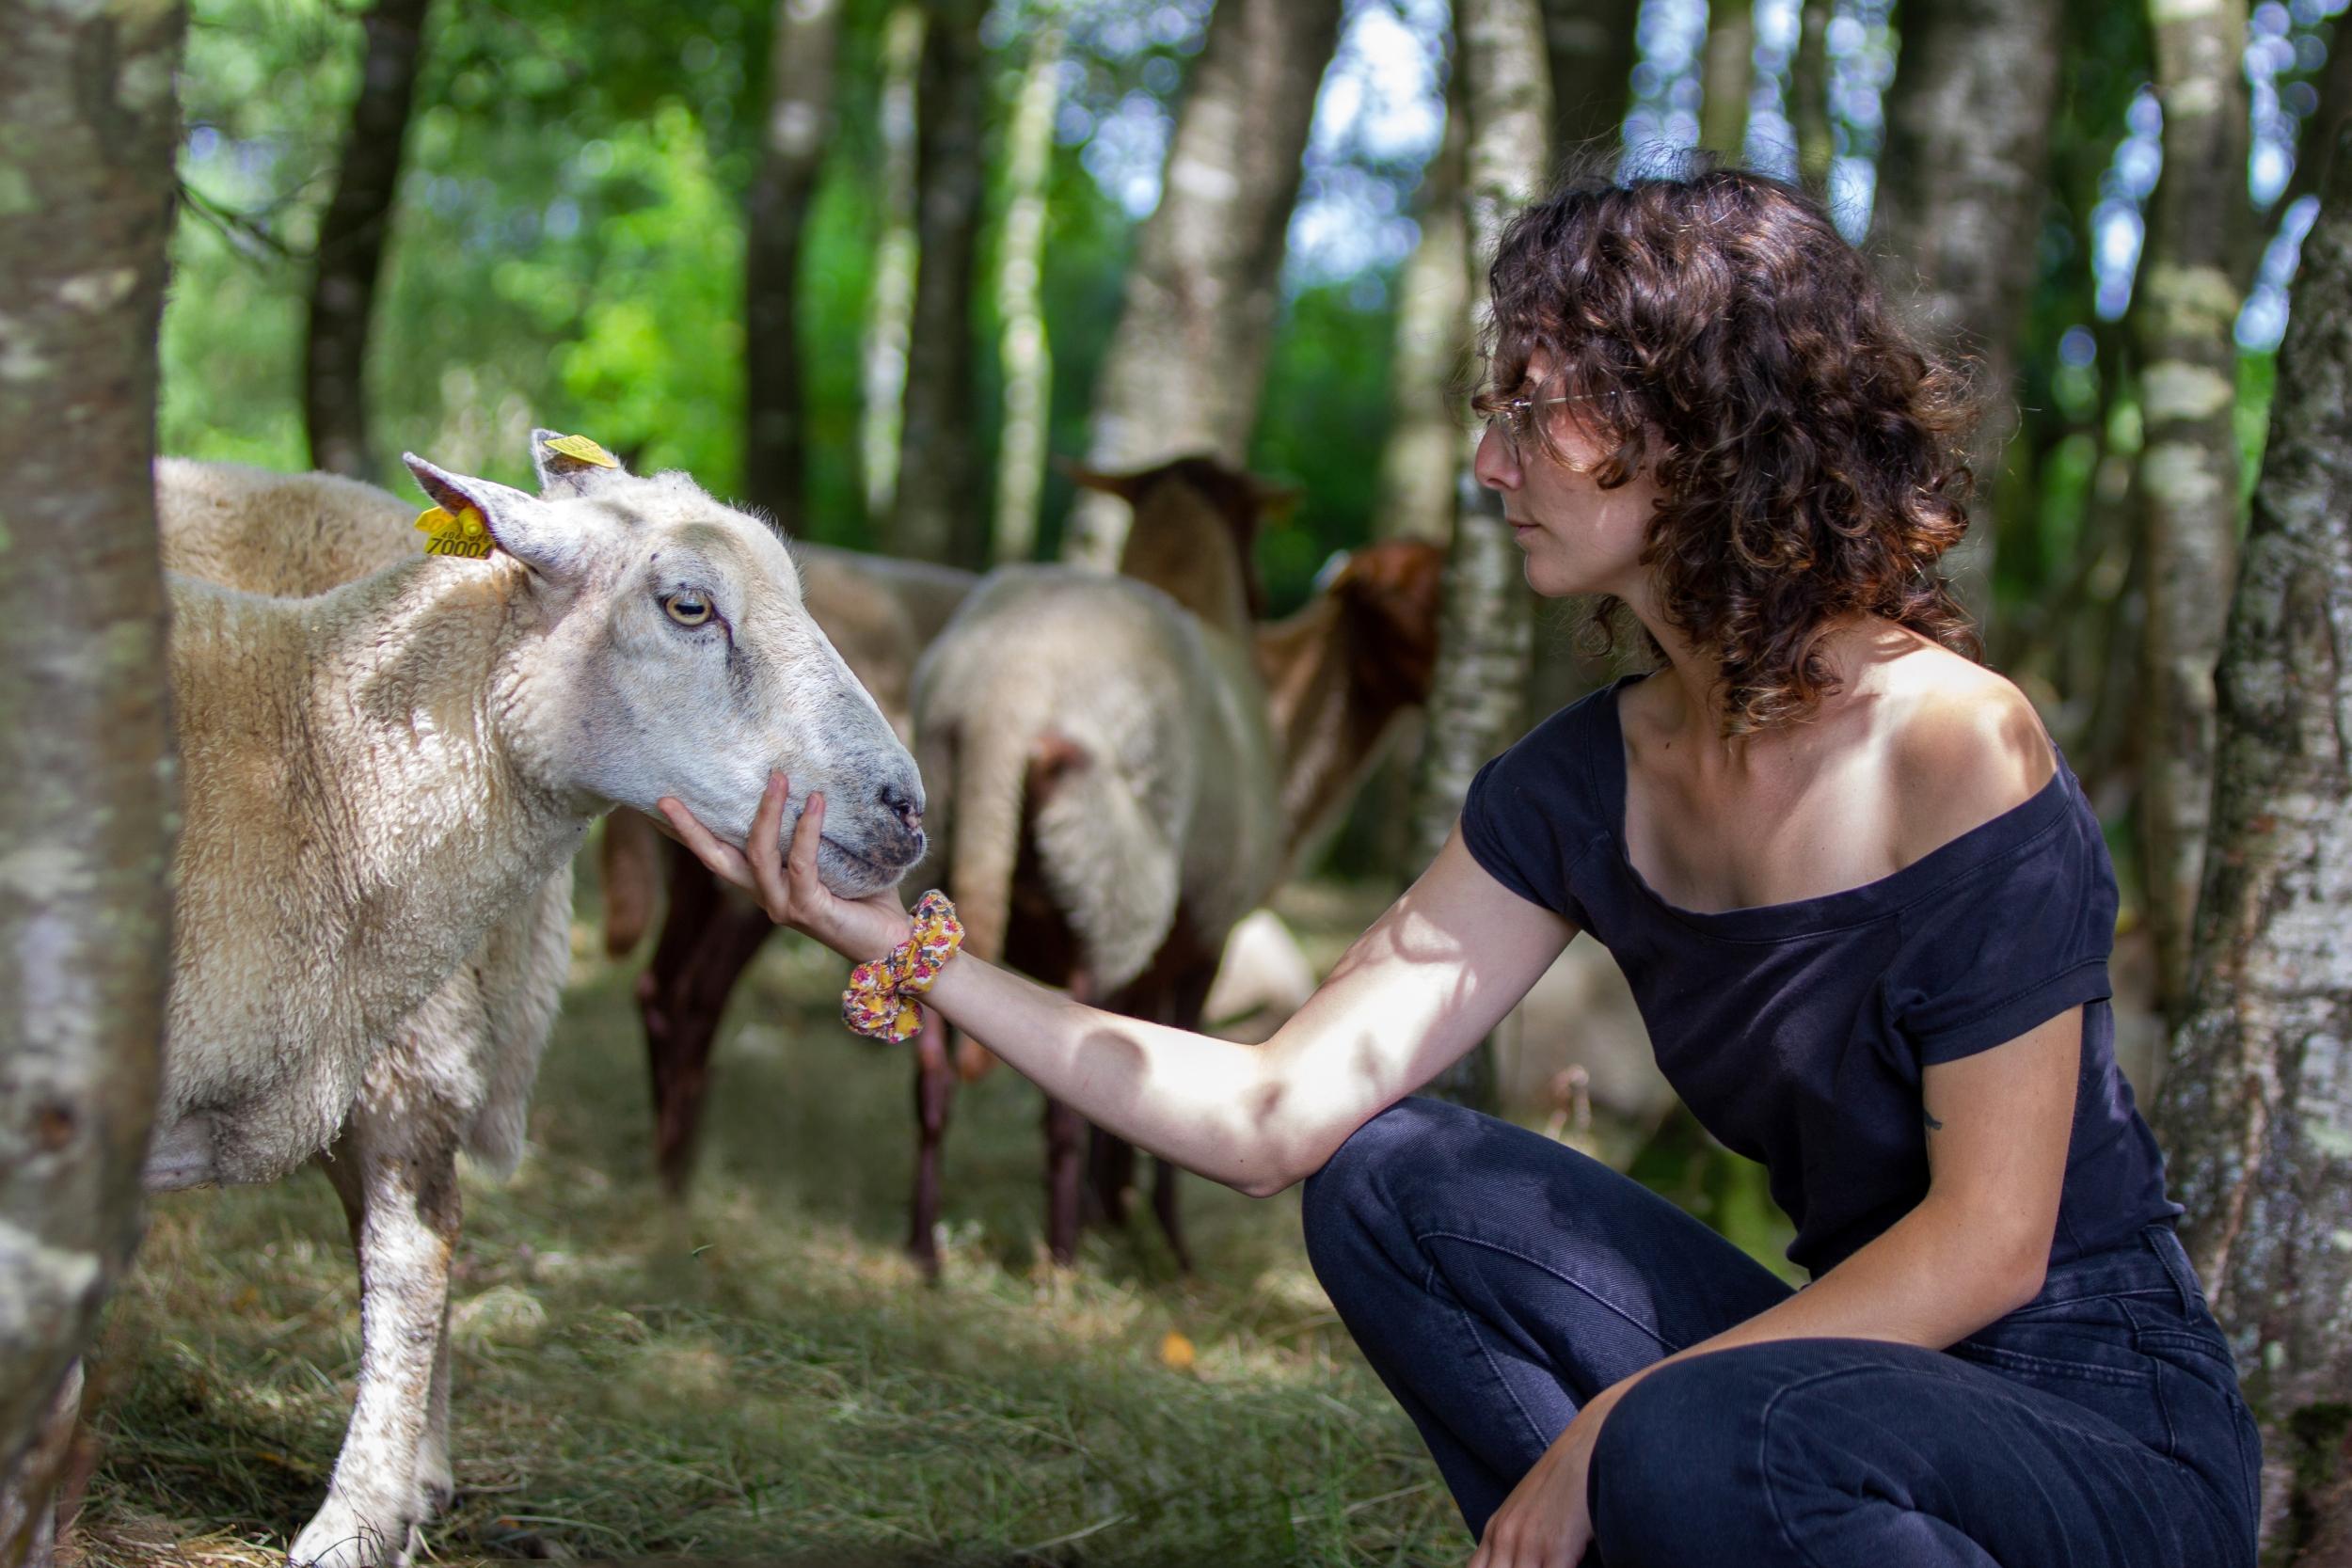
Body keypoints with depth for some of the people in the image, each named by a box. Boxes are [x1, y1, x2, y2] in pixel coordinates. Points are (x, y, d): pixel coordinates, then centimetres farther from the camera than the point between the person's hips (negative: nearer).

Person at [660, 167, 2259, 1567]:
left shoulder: (1960, 755, -20)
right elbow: (1281, 1114, -3)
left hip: (2112, 1437, -6)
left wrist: (1599, 1435, -20)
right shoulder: (1586, 785, 1)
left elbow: (1989, 1243, -19)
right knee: (1394, 1183, -4)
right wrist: (909, 946, -9)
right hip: (1859, 1374, 7)